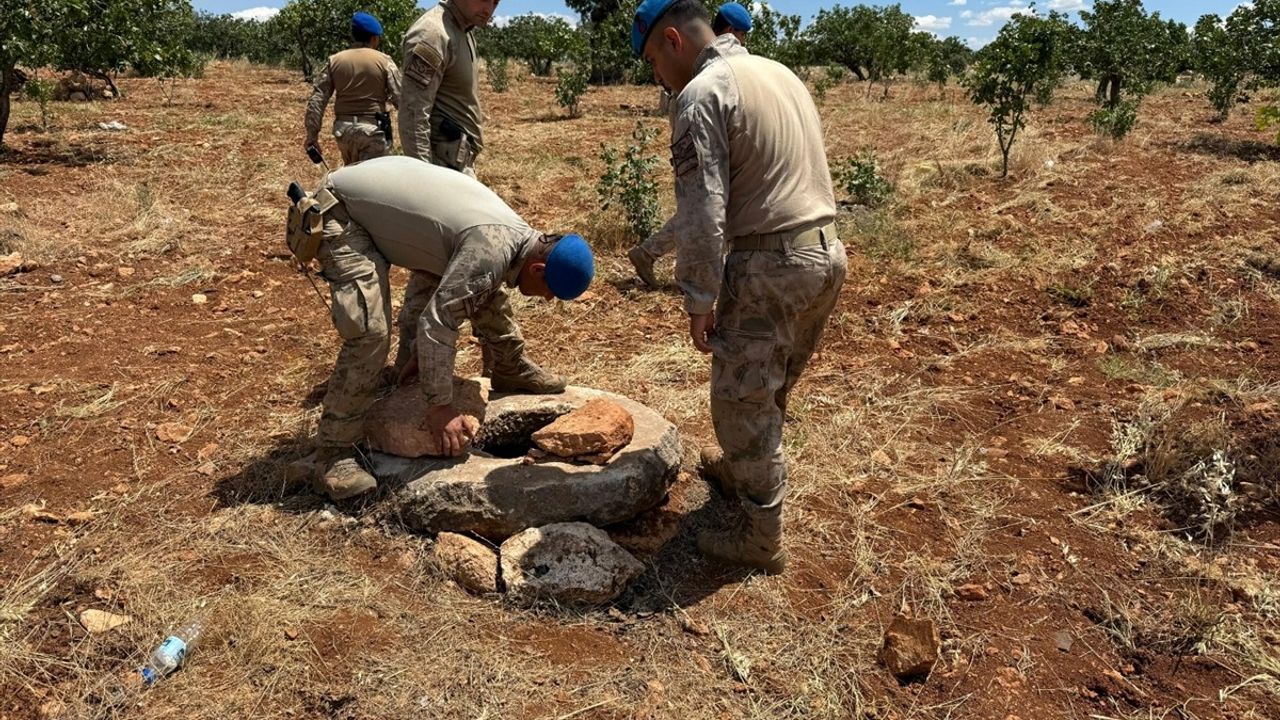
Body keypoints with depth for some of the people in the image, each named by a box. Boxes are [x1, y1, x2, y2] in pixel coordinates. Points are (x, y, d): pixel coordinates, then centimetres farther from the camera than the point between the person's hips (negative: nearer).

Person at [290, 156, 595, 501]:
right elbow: (437, 322, -31)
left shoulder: (517, 235, -1)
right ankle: (331, 453, -13)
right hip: (342, 211, -9)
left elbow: (476, 300, 12)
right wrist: (440, 406, -24)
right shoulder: (493, 249, -31)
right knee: (371, 332, -23)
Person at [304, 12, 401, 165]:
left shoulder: (334, 61, 6)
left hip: (343, 129, 5)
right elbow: (401, 98, -8)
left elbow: (316, 100, 3)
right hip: (373, 129, -4)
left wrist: (312, 134, 7)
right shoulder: (384, 61, -4)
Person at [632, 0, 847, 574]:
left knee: (743, 402, 4)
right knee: (770, 389, 24)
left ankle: (761, 538, 14)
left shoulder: (702, 93, -12)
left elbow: (703, 210, -18)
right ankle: (739, 471, 44)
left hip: (769, 267, -9)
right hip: (826, 252, 9)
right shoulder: (780, 72, 16)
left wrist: (699, 298, -10)